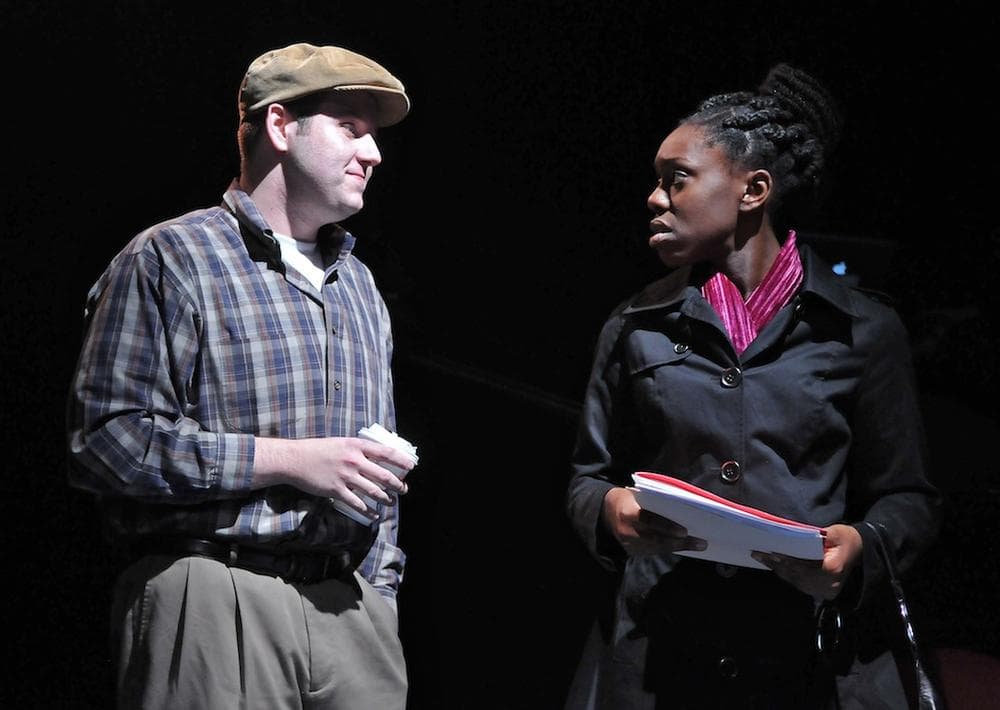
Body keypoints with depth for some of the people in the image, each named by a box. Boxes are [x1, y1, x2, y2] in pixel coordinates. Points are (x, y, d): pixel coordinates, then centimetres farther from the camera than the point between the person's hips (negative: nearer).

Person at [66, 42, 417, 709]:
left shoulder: (358, 284, 21)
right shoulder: (169, 259, -2)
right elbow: (106, 438, -13)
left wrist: (380, 593, 16)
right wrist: (285, 459, -14)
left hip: (352, 609, 6)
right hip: (215, 602, -6)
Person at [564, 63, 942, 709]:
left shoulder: (864, 329, 2)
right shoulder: (636, 326, 9)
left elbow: (908, 499, 5)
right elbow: (588, 477, 13)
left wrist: (858, 546, -17)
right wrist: (611, 509, -10)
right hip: (657, 658, 2)